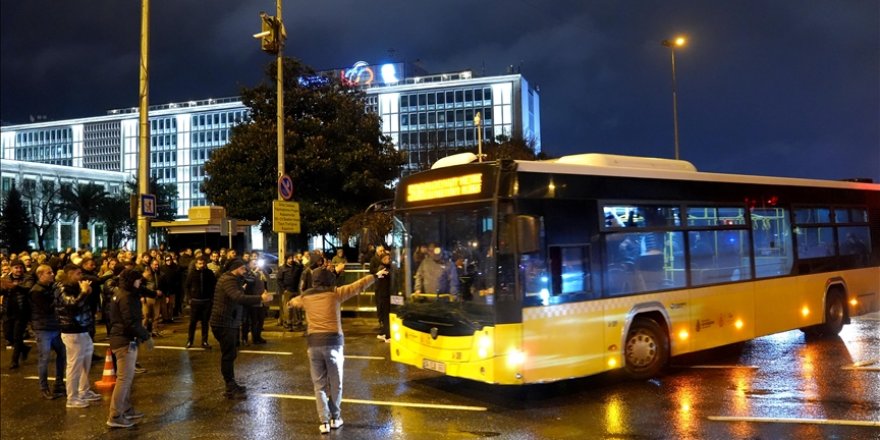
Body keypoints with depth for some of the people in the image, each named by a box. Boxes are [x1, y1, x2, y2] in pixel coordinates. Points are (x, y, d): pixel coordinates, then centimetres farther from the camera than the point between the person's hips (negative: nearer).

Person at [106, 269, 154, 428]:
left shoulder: (119, 293, 13)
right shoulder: (126, 297, -19)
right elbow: (131, 322, -24)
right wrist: (146, 336, -15)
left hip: (120, 338, 11)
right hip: (125, 341, -11)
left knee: (126, 377, 19)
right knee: (124, 378, -6)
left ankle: (126, 409, 28)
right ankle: (115, 417, -2)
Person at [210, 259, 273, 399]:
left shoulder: (231, 279, 16)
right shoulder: (228, 280, -19)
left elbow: (238, 297, 13)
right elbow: (240, 298, -36)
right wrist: (261, 298, -40)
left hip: (228, 322, 11)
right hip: (224, 323, -11)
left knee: (229, 355, 17)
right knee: (229, 355, -7)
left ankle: (231, 385, 26)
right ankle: (231, 389, -2)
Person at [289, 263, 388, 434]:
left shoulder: (305, 296, 9)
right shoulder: (335, 293, 1)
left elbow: (293, 302, 31)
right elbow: (358, 286, 7)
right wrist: (376, 276, 19)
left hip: (314, 342, 2)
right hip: (333, 340, -2)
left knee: (319, 384, 9)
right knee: (335, 383, 12)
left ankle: (324, 421, 4)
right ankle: (335, 418, 23)